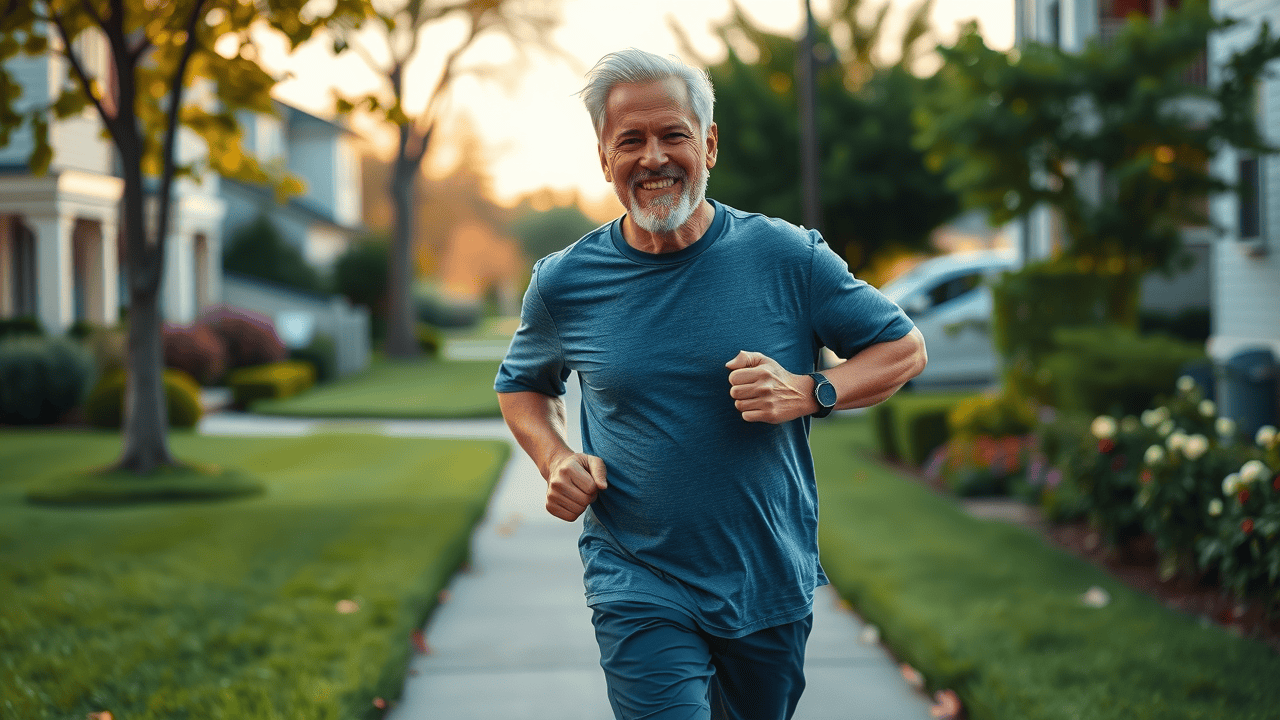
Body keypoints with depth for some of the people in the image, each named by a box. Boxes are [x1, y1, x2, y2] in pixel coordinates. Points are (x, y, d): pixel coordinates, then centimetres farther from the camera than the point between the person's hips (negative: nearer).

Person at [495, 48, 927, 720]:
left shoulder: (788, 257, -6)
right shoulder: (563, 284, -2)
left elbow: (904, 348, 2)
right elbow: (521, 385, 17)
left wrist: (808, 392, -16)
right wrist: (555, 458, -4)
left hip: (773, 586, 1)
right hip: (640, 592, -1)